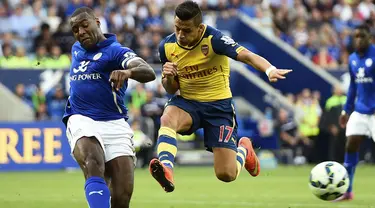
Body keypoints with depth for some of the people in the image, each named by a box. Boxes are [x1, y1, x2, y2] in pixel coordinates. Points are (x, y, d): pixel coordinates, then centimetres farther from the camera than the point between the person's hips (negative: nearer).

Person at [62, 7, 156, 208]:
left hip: (114, 124, -3)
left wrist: (128, 72, -44)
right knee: (94, 165, -32)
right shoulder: (76, 49, 18)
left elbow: (149, 72, -23)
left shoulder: (116, 51, -3)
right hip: (81, 121, 3)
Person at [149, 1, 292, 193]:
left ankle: (243, 150, 29)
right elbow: (171, 90, 8)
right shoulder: (167, 47, -5)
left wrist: (269, 70, -55)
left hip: (218, 105, -3)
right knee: (167, 118, -35)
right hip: (187, 103, 3)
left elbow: (246, 55, -35)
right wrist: (168, 77, -18)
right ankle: (166, 170, -48)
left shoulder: (214, 39, -19)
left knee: (226, 175, -5)